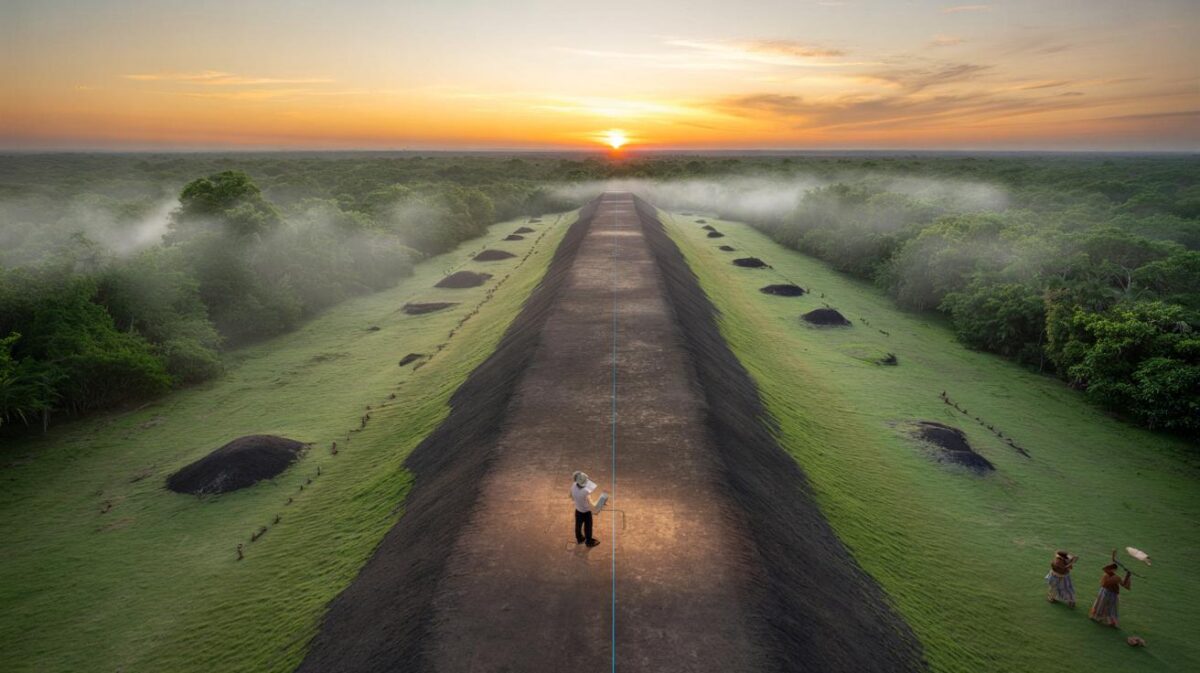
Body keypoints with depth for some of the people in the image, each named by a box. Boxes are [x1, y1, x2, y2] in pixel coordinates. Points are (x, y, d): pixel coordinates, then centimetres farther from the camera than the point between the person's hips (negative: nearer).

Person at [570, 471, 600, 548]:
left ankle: (579, 539, 53)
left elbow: (572, 497, -1)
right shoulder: (585, 492, -42)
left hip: (578, 510, 5)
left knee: (578, 525, 28)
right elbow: (591, 506, -35)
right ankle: (589, 541, 45)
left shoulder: (573, 486, -22)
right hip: (586, 512, -5)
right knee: (587, 527, 21)